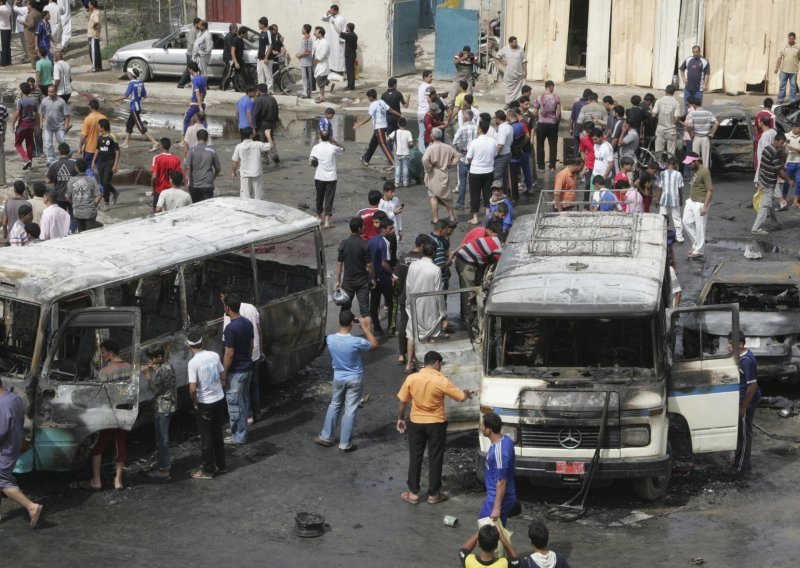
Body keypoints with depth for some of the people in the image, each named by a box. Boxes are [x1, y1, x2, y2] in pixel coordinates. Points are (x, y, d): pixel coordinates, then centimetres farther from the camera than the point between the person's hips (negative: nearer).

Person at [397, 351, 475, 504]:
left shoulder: (411, 378, -8)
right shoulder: (442, 381, -15)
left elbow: (403, 401, -2)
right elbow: (461, 397, -8)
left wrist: (400, 418, 12)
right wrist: (467, 393, 15)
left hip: (416, 423, 2)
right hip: (436, 424, -2)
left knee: (415, 458, 12)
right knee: (435, 459, 9)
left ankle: (413, 493, 17)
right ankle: (433, 494, 16)